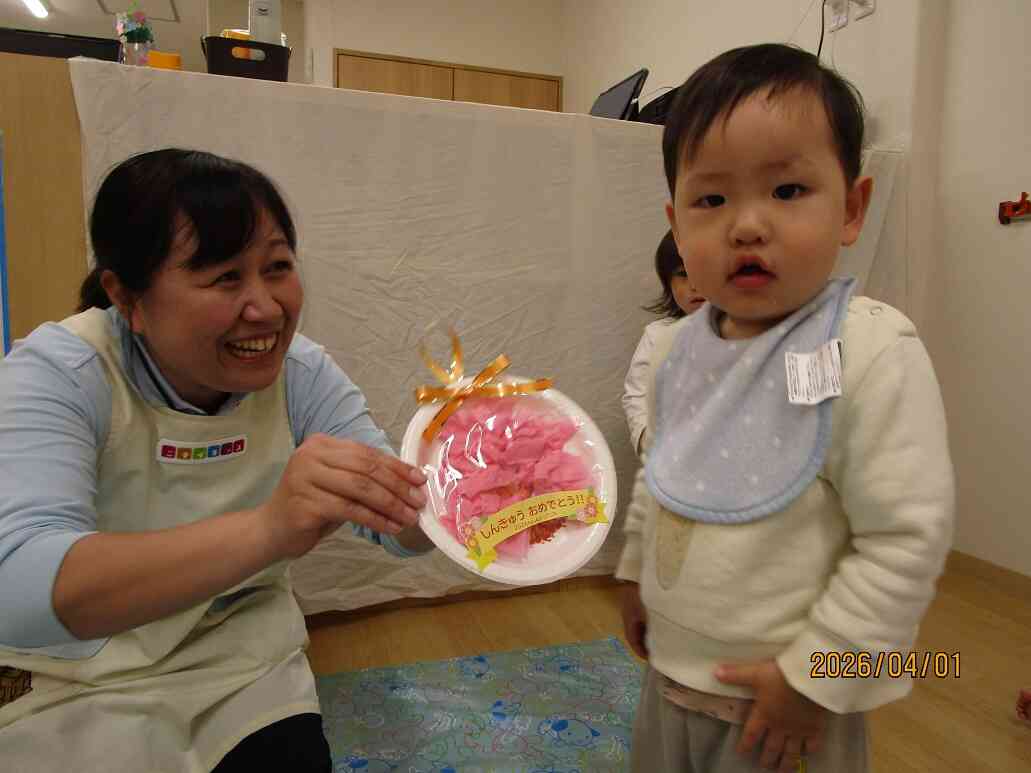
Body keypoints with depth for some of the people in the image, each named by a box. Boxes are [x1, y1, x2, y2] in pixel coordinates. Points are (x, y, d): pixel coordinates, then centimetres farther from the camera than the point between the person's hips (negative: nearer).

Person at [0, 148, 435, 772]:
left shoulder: (302, 374, -12)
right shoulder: (57, 375, -22)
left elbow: (400, 528, -17)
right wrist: (267, 529, -50)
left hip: (243, 653, 3)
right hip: (76, 679, -2)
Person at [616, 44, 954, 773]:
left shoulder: (875, 354, -22)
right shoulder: (677, 346, -4)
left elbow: (906, 540, -20)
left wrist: (814, 673, -16)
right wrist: (636, 573, 16)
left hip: (781, 700, -5)